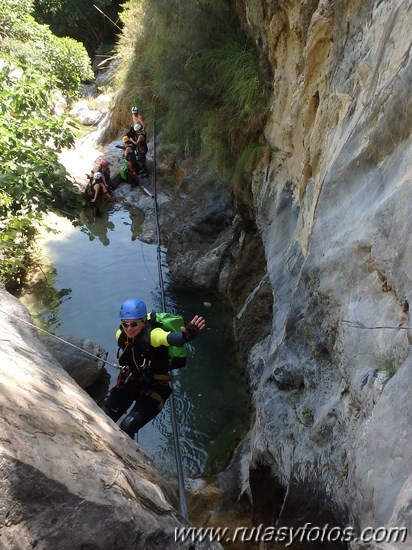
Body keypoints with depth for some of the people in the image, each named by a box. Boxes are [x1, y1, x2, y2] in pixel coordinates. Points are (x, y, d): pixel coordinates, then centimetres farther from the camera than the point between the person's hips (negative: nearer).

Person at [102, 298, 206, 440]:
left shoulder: (152, 335, -29)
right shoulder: (120, 335, -10)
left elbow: (171, 338, -53)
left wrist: (186, 336, -74)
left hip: (154, 387, -6)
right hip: (130, 381, 6)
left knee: (127, 428, -20)